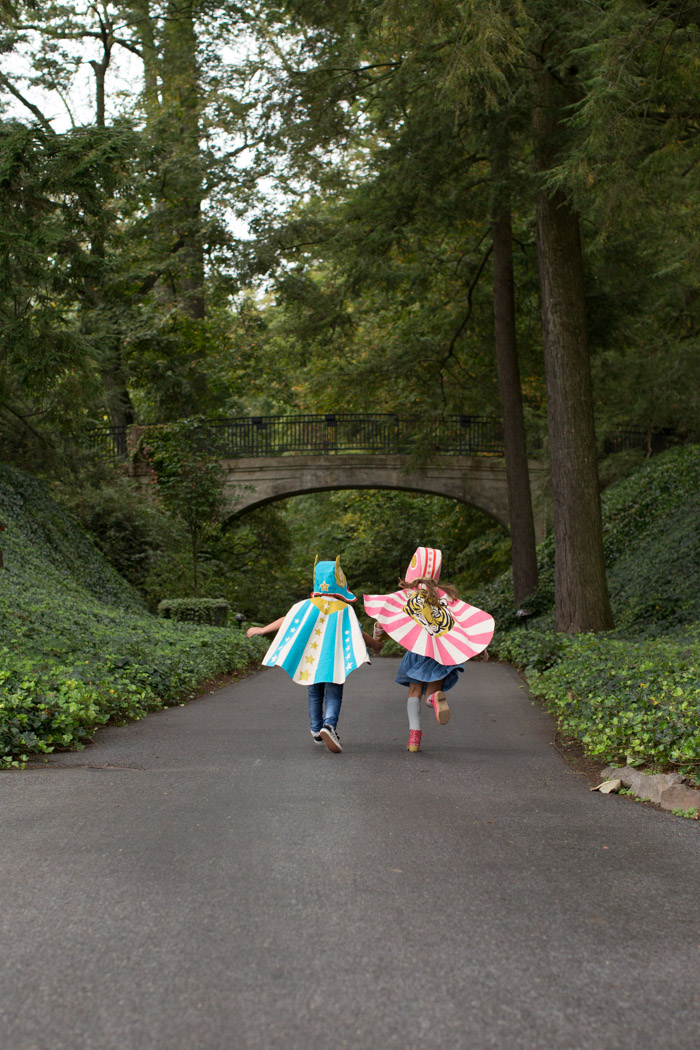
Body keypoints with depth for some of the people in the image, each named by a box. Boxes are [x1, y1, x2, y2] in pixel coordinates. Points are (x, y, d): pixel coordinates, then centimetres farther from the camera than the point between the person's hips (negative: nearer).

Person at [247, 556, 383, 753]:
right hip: (334, 661, -2)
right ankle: (329, 725, -27)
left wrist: (262, 630, 10)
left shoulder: (307, 606, -1)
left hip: (310, 659, 2)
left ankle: (317, 731, 24)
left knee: (315, 694, 17)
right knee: (333, 695, -1)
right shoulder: (345, 610, -4)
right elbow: (358, 633, -1)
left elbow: (286, 620, -2)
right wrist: (375, 644, 17)